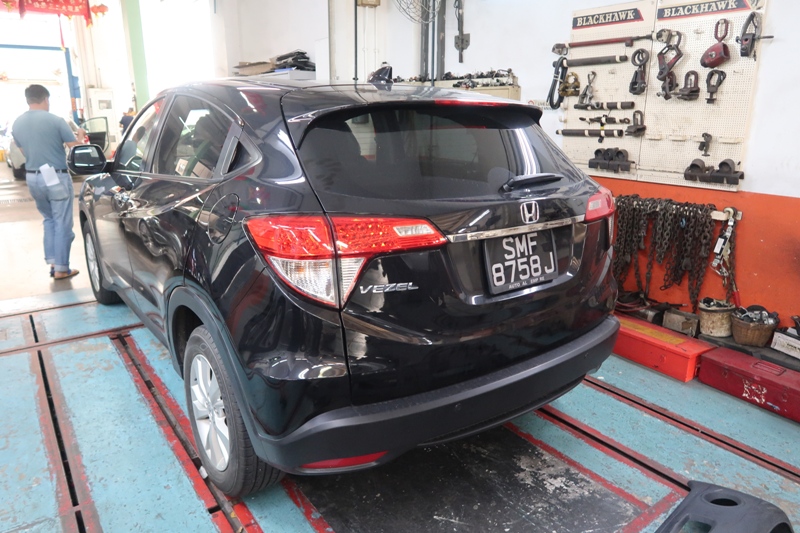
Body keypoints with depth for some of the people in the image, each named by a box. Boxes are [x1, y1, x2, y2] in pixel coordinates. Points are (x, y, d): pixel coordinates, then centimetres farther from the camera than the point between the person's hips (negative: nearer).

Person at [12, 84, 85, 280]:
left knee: (49, 220, 20)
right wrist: (80, 135, 15)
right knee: (62, 223, 1)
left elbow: (24, 150, 17)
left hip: (32, 177, 6)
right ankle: (61, 269, 4)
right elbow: (75, 146, -6)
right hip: (56, 176, -6)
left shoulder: (17, 124, 6)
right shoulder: (55, 120, -12)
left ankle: (52, 262, 17)